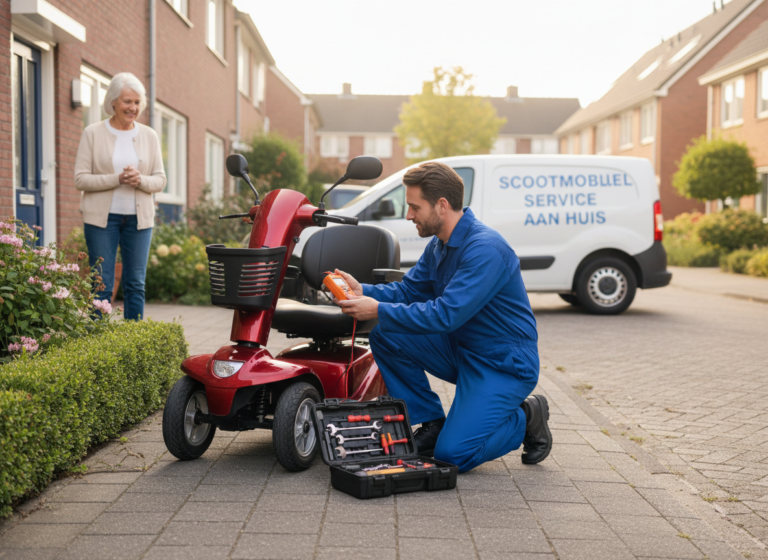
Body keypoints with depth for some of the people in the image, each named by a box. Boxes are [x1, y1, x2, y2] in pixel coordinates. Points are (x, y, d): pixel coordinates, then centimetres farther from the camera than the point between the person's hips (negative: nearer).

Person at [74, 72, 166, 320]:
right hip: (102, 217, -3)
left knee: (136, 284, 5)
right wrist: (117, 179, -17)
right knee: (102, 285, -2)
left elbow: (160, 180, 8)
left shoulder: (149, 136, 9)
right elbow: (80, 179, -4)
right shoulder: (92, 133, 1)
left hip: (139, 217, 3)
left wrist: (140, 180, -14)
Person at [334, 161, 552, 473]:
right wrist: (364, 291, -8)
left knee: (452, 454, -18)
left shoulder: (485, 249, -25)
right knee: (386, 336, -7)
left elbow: (448, 314, -31)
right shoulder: (439, 245, 5)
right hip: (460, 351, 9)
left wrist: (379, 310, -28)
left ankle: (526, 418, 8)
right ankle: (431, 424, 5)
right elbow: (409, 288, 10)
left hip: (504, 365, -8)